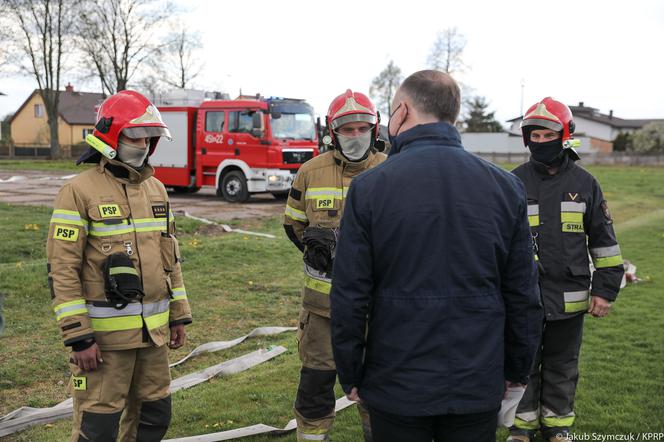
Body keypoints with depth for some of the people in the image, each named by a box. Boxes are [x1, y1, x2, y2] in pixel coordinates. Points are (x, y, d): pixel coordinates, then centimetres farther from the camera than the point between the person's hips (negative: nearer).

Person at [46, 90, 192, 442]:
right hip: (105, 332, -6)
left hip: (153, 330, 6)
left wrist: (179, 315, 12)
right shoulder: (80, 191, -11)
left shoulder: (155, 188, 9)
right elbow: (62, 269, -14)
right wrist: (78, 337, -17)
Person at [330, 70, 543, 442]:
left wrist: (351, 376, 3)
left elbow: (349, 297, -10)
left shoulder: (368, 188, -11)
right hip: (478, 385, 2)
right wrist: (516, 370, 13)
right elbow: (524, 295, 0)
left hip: (396, 385, -2)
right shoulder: (506, 187, -4)